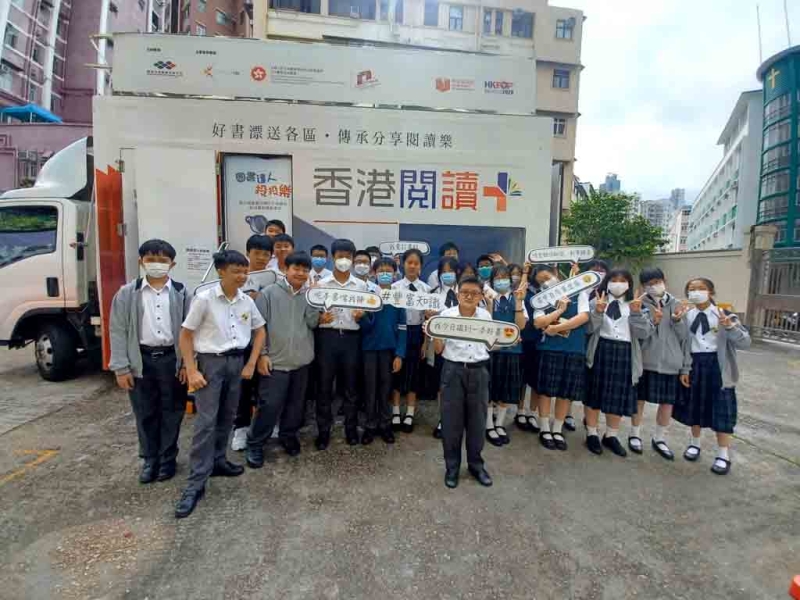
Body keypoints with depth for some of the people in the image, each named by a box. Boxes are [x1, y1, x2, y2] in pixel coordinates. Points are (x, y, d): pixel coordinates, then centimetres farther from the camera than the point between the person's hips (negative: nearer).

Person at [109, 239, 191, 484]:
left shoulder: (181, 293, 0)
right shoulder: (127, 293, 2)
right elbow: (118, 331, 2)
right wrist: (121, 367, -3)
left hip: (172, 358, 0)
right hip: (142, 359, 1)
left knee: (172, 412, 10)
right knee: (145, 413, 12)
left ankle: (167, 459, 27)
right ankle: (149, 459, 30)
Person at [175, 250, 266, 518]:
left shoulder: (247, 301, 2)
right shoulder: (204, 298, -11)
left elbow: (260, 331, 13)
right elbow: (186, 335, -7)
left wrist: (251, 364, 6)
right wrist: (192, 371, -13)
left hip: (237, 361, 5)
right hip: (211, 362, -5)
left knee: (226, 417, 14)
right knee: (206, 421, -5)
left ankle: (217, 461, 33)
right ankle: (196, 483, 4)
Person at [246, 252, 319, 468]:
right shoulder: (269, 293, -4)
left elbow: (313, 323, -3)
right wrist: (262, 354, -9)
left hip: (302, 361, 4)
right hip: (275, 361, -4)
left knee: (296, 403, 15)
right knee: (270, 405, -1)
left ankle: (289, 436, 35)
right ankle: (255, 444, 17)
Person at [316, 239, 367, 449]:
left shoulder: (361, 285, 8)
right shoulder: (321, 284, 4)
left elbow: (366, 313, 11)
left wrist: (361, 316, -12)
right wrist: (320, 319, -18)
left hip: (351, 338, 1)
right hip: (327, 337, -1)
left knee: (350, 386, 10)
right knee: (325, 386, 5)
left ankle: (351, 429, 25)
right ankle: (323, 431, 18)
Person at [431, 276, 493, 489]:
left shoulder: (485, 316, 3)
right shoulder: (446, 315, -5)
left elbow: (491, 344, 12)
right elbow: (439, 350, -3)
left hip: (478, 371, 2)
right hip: (453, 370, -2)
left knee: (477, 419, 10)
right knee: (451, 420, 4)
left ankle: (476, 464, 29)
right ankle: (452, 466, 22)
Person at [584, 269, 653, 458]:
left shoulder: (636, 304, 9)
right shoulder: (596, 301, 1)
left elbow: (644, 333, -1)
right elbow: (589, 328, -7)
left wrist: (636, 313, -15)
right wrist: (598, 312, -22)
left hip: (625, 354, 2)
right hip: (600, 351, -2)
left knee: (619, 395, 10)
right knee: (594, 392, 6)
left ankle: (611, 436, 27)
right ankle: (591, 434, 21)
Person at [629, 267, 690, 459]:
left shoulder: (676, 304, 5)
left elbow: (684, 336, 5)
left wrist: (678, 320, -12)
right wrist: (653, 322, -24)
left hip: (671, 361, 3)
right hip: (645, 361, -3)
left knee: (668, 402, 10)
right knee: (639, 398, 9)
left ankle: (659, 438, 28)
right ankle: (635, 434, 26)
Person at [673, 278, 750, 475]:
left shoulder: (724, 314, -5)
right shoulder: (685, 316, 1)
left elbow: (745, 342, -9)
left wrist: (730, 327, -26)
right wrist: (683, 369, 0)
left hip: (717, 365, -2)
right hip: (694, 364, 2)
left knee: (720, 409, 4)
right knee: (694, 406, 14)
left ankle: (723, 455, 17)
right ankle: (695, 443, 34)